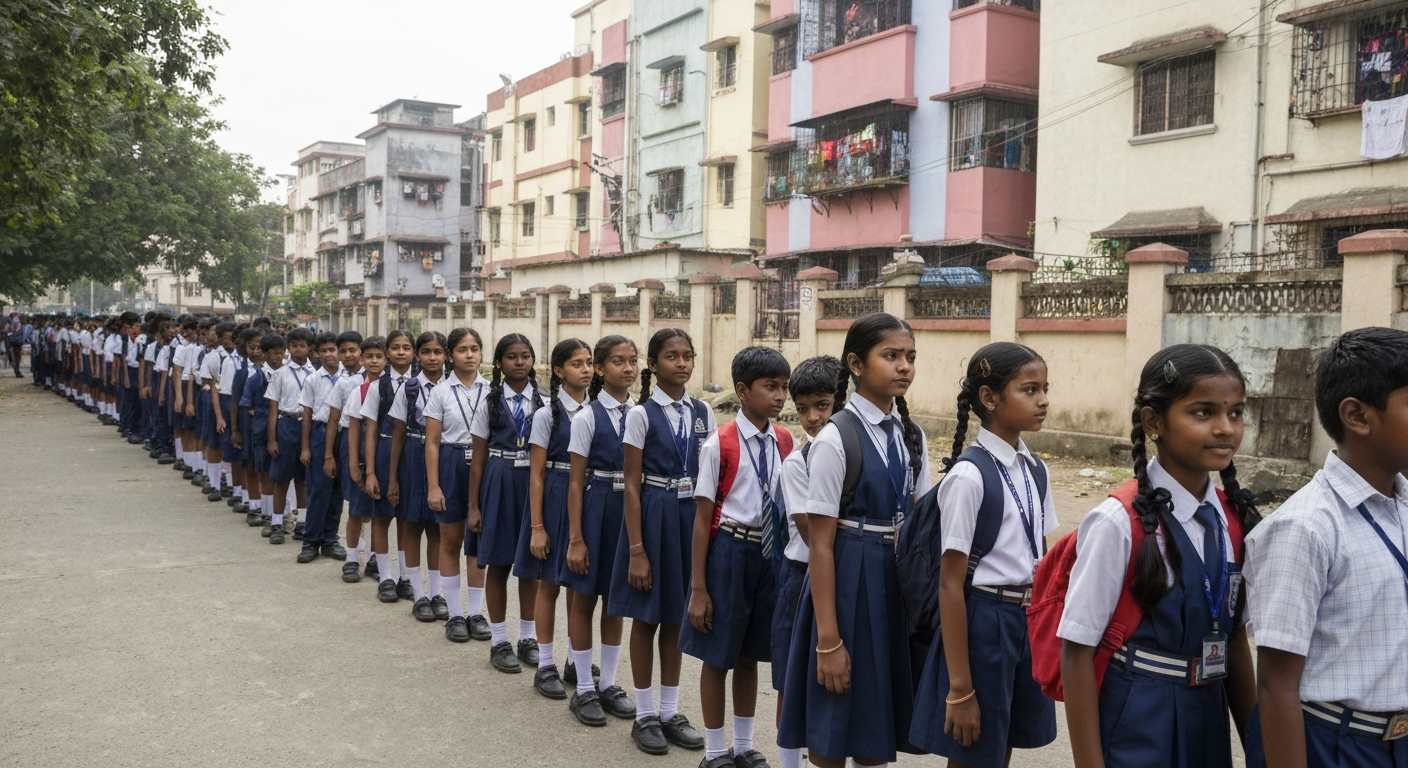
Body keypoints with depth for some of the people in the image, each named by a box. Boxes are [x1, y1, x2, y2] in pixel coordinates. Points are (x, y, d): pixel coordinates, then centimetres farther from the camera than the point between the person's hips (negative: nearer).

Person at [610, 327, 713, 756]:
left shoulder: (703, 413, 5)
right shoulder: (642, 414, -8)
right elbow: (632, 484, -9)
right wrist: (636, 550, -14)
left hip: (692, 516, 4)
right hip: (652, 516, -4)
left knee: (675, 617, 13)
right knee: (646, 617, 6)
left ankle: (670, 712, 24)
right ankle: (645, 715, 18)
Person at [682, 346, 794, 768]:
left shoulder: (785, 442, 1)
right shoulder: (720, 444, -13)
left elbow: (788, 504, 11)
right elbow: (702, 517, -10)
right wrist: (698, 587, -10)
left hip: (771, 551, 4)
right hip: (729, 550, -4)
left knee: (750, 653, 17)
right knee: (718, 654, 8)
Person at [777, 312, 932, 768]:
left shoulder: (912, 436, 6)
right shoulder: (835, 439, -13)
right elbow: (820, 543, -13)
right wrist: (828, 639, -15)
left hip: (899, 580, 6)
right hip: (847, 580, -6)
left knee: (876, 730, 14)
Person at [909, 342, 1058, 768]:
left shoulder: (1036, 471, 5)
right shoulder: (968, 475, -17)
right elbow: (950, 584, -17)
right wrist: (960, 688, -17)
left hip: (1029, 620, 7)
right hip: (983, 621, -7)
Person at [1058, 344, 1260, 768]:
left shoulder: (1233, 519, 1)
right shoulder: (1120, 522, -19)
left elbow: (1234, 636, 10)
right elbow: (1077, 651, -16)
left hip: (1210, 720, 6)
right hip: (1134, 726, -6)